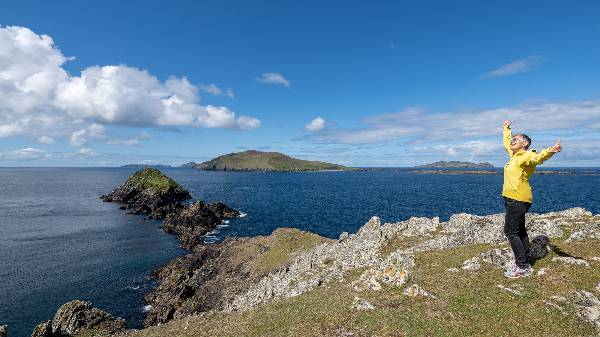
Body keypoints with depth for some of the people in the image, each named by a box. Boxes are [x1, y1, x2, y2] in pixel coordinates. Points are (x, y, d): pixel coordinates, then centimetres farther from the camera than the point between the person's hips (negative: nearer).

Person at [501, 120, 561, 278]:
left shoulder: (527, 156, -11)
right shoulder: (514, 155, 15)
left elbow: (538, 157, -35)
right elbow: (506, 143, 34)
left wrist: (550, 151, -56)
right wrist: (506, 129, 46)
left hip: (518, 199, -10)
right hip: (512, 198, 10)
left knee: (511, 231, -10)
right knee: (519, 230, 14)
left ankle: (523, 267, -5)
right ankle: (523, 262, 24)